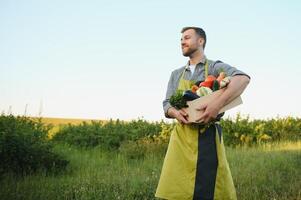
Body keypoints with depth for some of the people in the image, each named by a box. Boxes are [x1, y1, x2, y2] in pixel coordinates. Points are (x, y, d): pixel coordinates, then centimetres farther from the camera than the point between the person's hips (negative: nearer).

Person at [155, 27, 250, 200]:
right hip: (181, 137, 4)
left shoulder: (215, 67, 2)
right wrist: (175, 112, -11)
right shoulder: (176, 75, 19)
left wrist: (218, 104, -30)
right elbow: (166, 105, 14)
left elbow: (243, 78, -16)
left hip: (207, 136, -4)